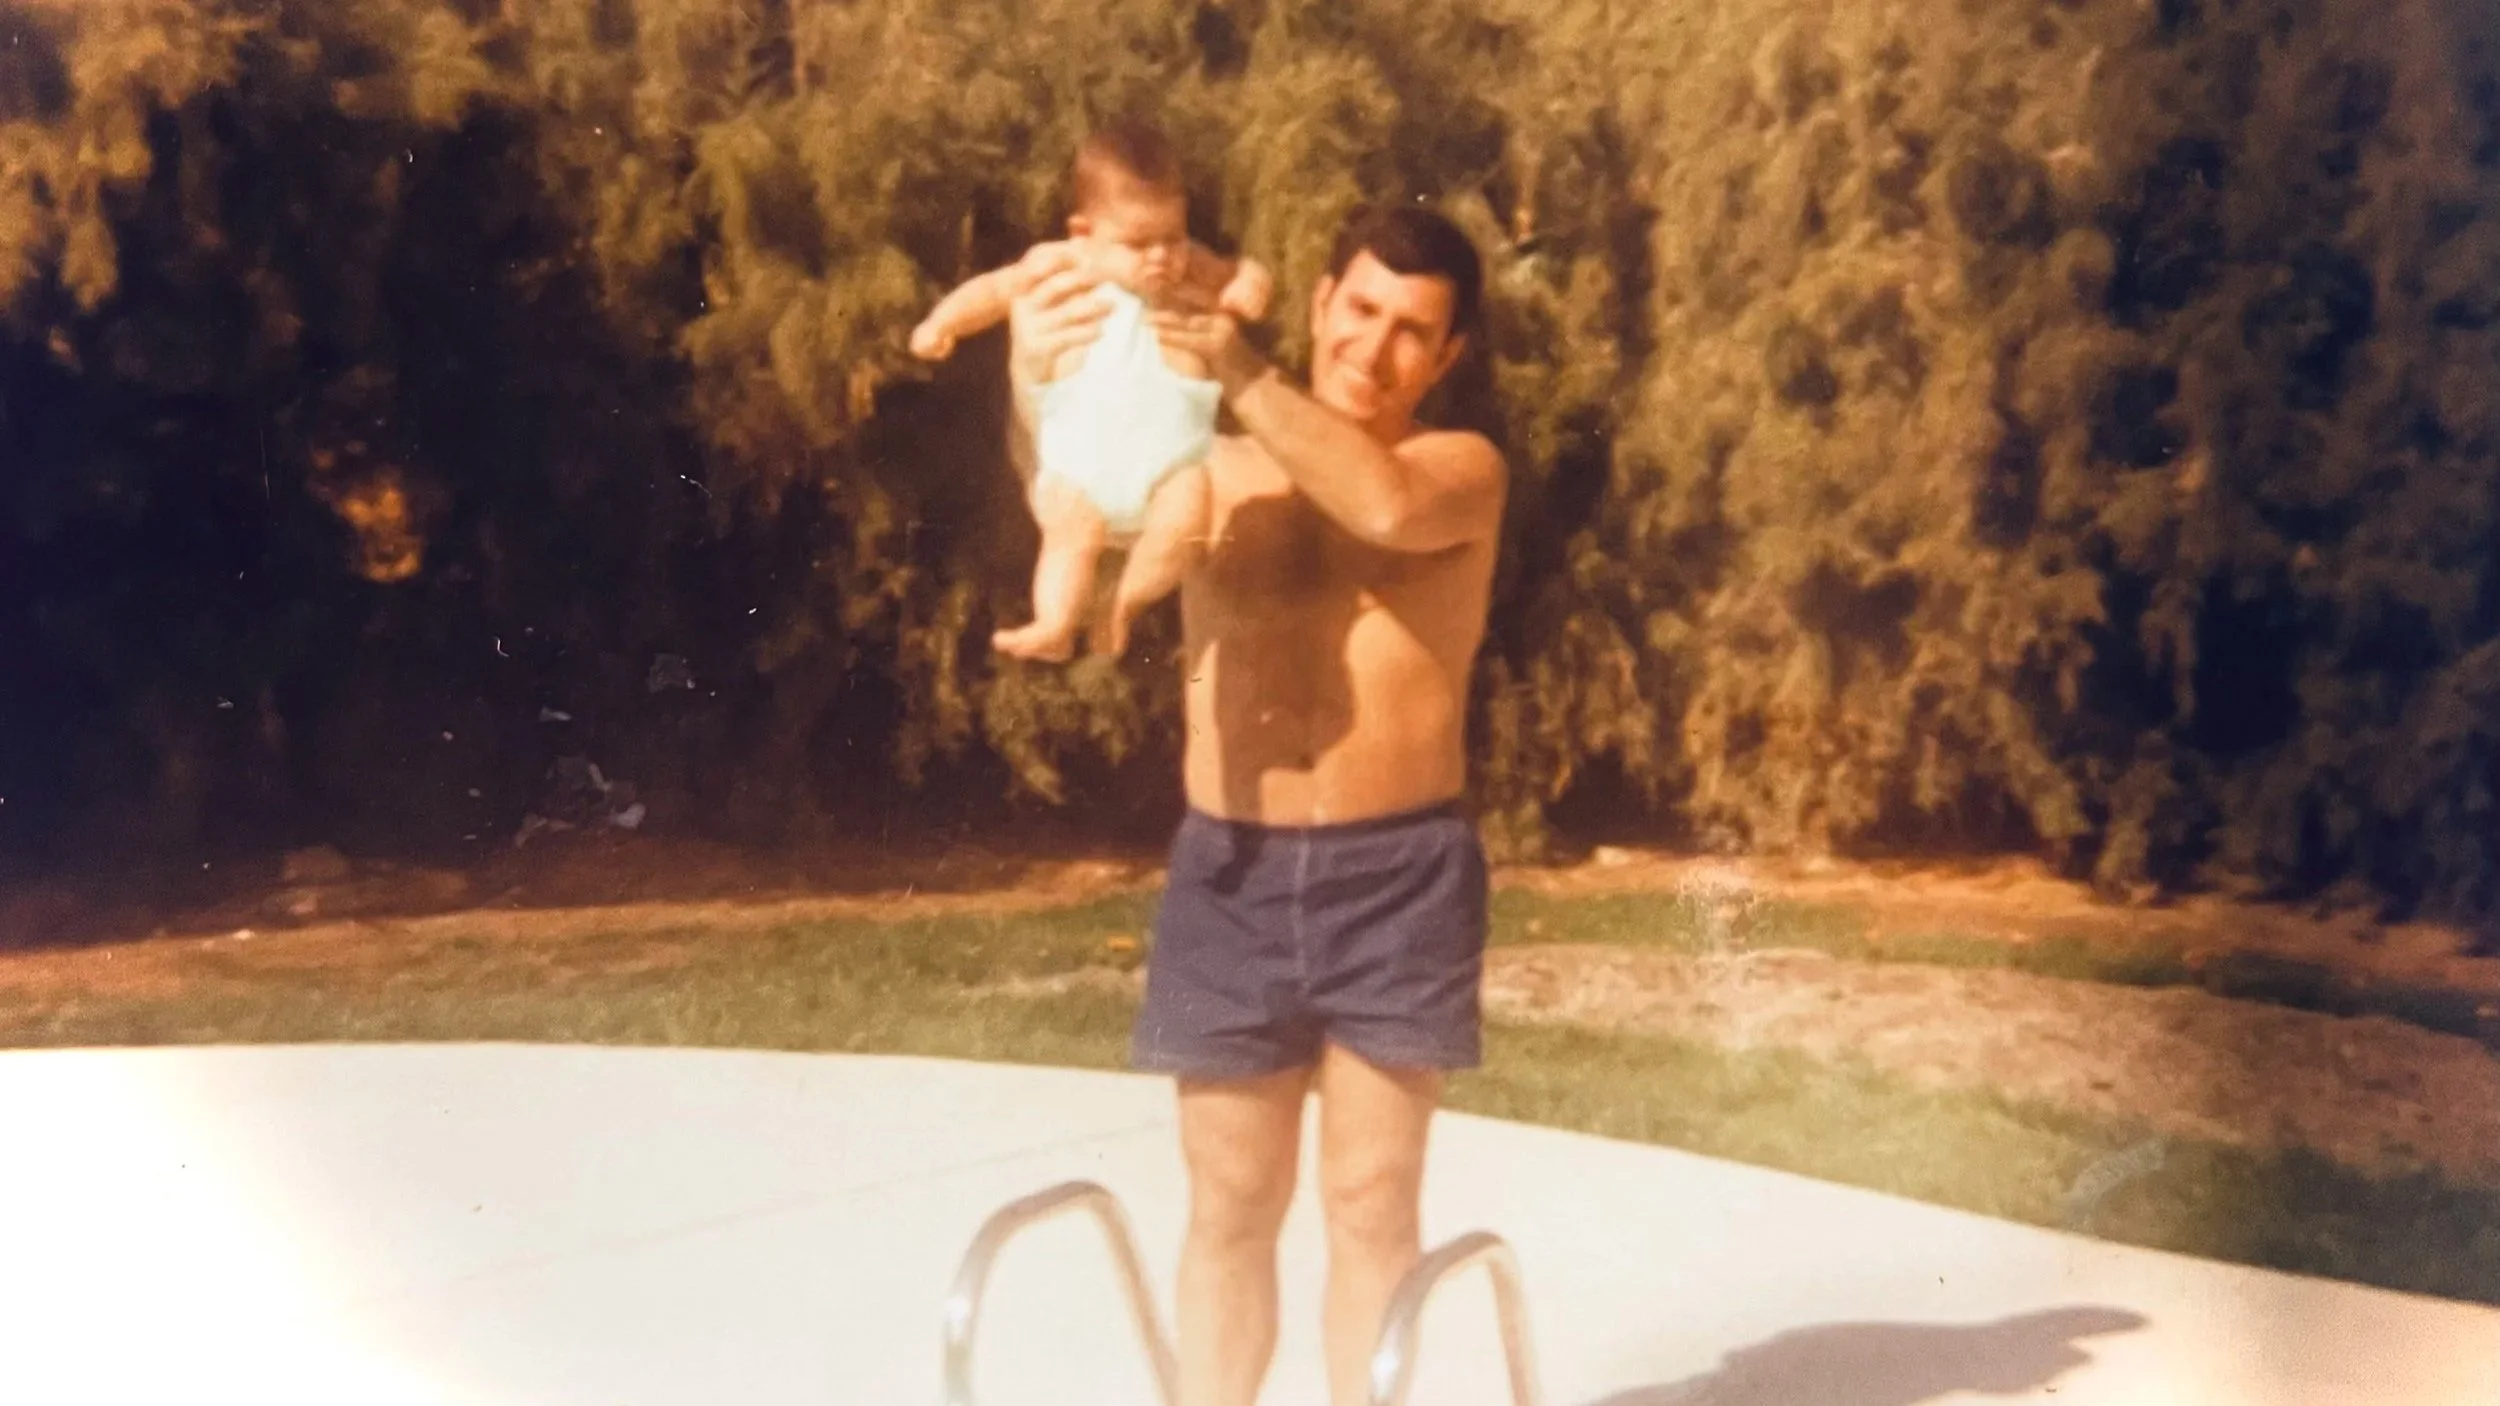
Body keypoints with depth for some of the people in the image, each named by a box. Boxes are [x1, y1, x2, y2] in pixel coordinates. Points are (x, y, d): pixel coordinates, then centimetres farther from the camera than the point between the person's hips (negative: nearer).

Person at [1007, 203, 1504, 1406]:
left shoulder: (1462, 470, 2)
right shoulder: (1218, 472, 7)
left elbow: (1386, 504, -21)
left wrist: (1249, 379, -25)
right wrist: (1041, 386, -30)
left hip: (1397, 876, -1)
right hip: (1234, 875, 2)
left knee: (1372, 1204, 5)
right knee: (1229, 1206, 9)